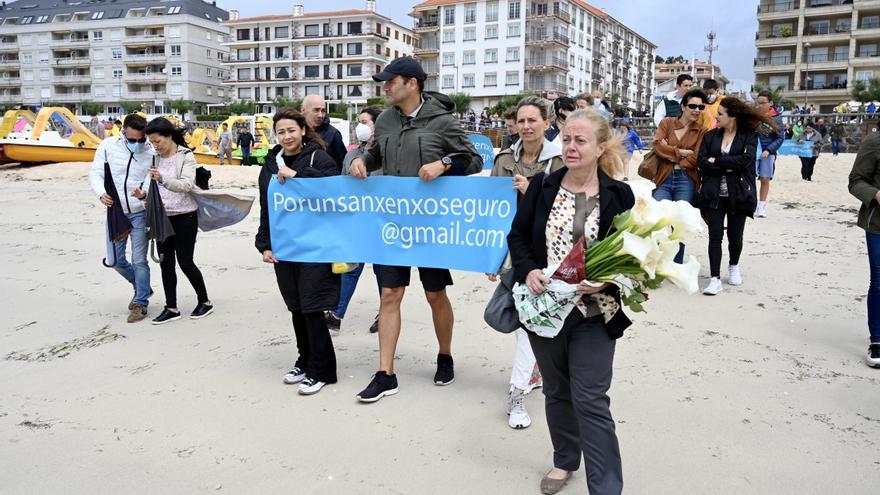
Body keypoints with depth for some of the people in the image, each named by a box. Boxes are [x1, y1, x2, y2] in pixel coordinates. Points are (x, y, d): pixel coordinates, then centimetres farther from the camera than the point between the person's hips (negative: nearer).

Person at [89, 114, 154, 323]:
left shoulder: (151, 152, -10)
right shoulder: (108, 146, -5)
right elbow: (95, 173, -1)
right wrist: (101, 193, -20)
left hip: (140, 213, -3)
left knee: (139, 260, -3)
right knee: (116, 260, 10)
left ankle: (140, 302, 12)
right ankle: (142, 288, 33)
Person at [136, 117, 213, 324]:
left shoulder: (186, 156, -9)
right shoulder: (156, 158, 9)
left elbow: (187, 184, -22)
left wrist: (162, 179, -37)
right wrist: (144, 194, -8)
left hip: (184, 216, -6)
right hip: (162, 217, 6)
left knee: (185, 262, -2)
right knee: (166, 263, 7)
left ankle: (204, 302, 16)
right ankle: (171, 308, 16)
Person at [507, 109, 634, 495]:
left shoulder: (618, 196, -5)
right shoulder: (542, 186, 2)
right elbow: (518, 235, 5)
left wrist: (605, 280, -19)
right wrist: (528, 271, -13)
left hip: (593, 313, -3)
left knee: (590, 401, -3)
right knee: (556, 391, 18)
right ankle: (565, 460, 40)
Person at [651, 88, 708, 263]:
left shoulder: (701, 131, 5)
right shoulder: (667, 123, 9)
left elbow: (695, 159, -5)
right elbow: (657, 145, -6)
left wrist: (670, 154, -4)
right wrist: (681, 152, -8)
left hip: (686, 182, -1)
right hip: (664, 180, 1)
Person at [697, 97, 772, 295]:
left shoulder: (749, 136, 0)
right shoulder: (710, 136, 7)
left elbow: (745, 160, -15)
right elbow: (702, 163, -3)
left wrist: (716, 161, -11)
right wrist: (728, 167, -12)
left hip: (738, 195, -1)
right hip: (714, 195, 1)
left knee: (735, 236, 9)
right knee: (715, 235, -5)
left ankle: (734, 267, 36)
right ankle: (715, 279, -3)